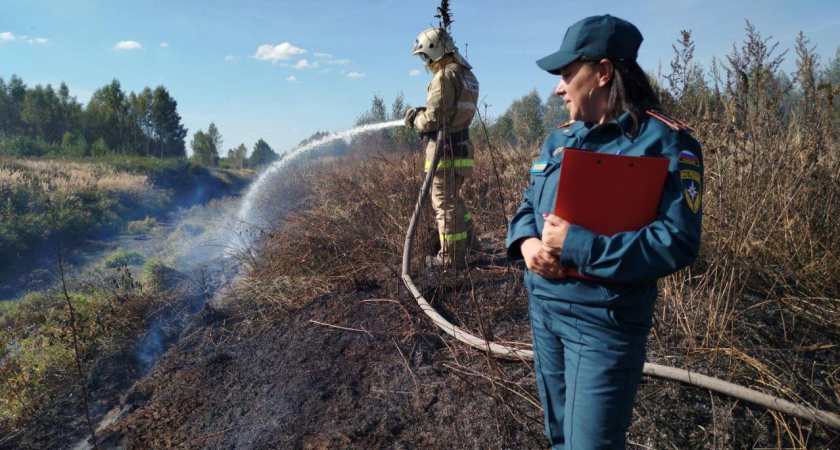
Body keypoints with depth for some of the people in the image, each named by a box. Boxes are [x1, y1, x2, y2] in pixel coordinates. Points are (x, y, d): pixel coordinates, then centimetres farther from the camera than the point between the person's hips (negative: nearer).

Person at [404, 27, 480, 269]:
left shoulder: (445, 75, -14)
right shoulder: (467, 75, 16)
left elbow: (434, 118, -18)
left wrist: (415, 119, 3)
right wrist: (421, 114, 13)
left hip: (445, 148, -9)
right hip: (461, 146, 9)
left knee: (445, 203, -1)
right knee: (452, 198, 22)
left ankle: (452, 256, 6)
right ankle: (468, 241, 31)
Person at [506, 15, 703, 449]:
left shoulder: (663, 141, -14)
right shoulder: (558, 139, 7)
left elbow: (676, 242, -21)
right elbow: (528, 204, 13)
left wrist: (576, 245, -24)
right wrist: (527, 242, -10)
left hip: (603, 321, -7)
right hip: (542, 307, 7)